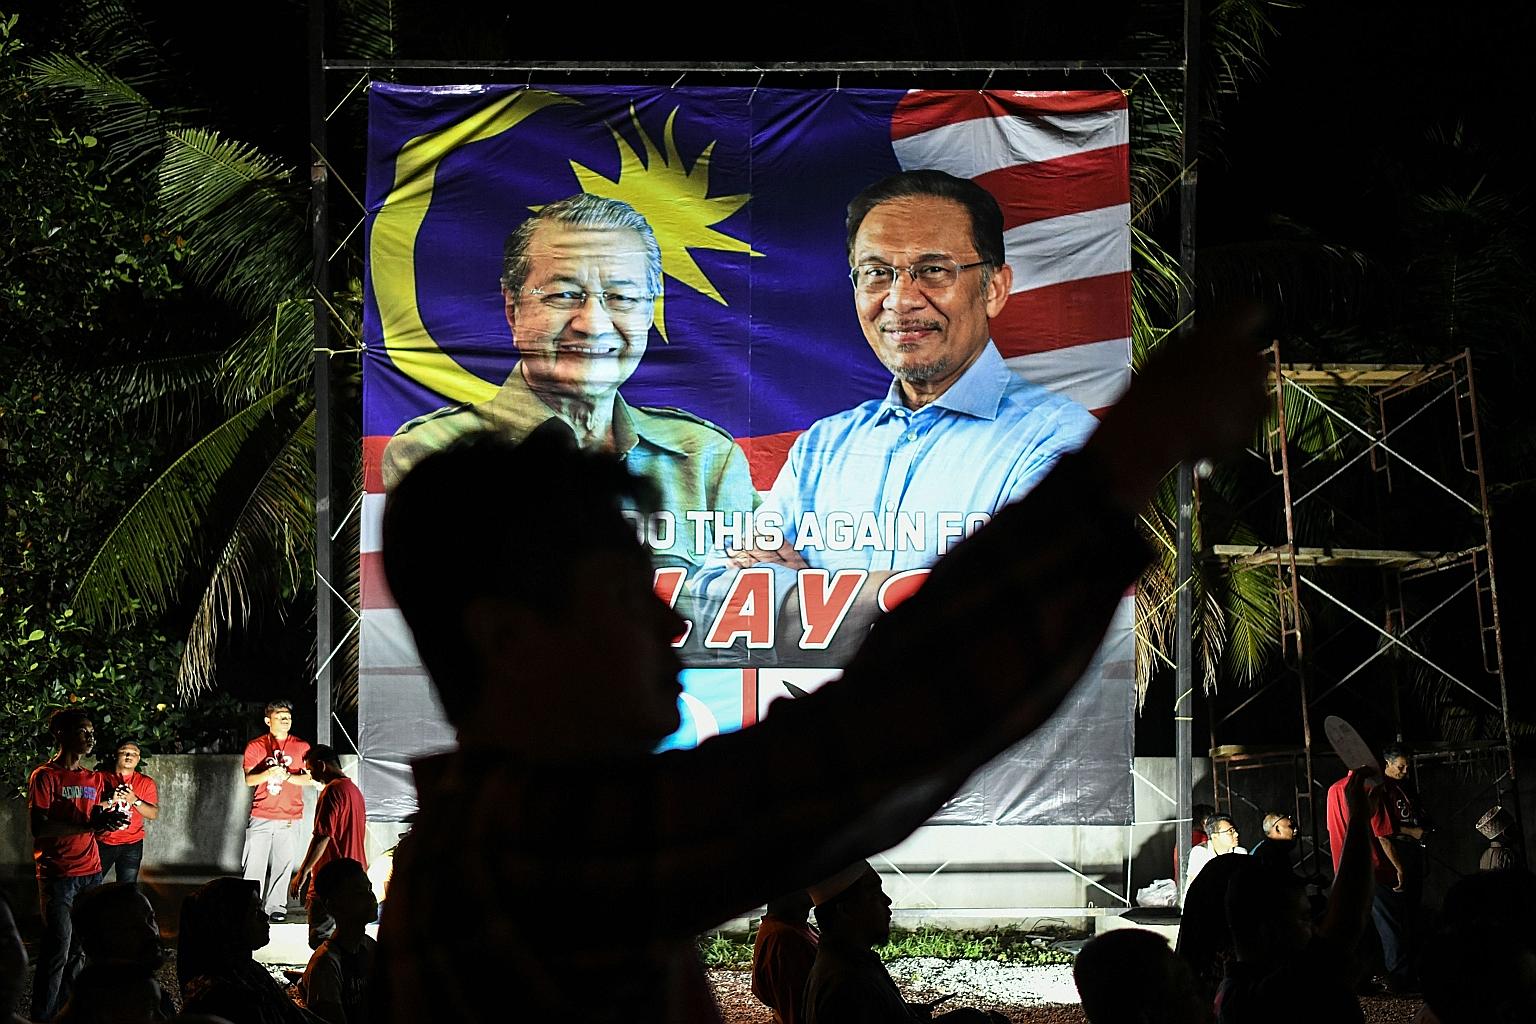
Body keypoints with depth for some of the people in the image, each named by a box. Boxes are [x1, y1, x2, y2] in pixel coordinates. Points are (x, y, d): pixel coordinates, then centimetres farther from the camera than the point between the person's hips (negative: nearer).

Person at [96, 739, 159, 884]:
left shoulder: (146, 783, 4)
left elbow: (153, 814, -3)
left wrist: (134, 800, -17)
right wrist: (111, 800, -21)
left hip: (131, 845, 1)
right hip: (103, 842, -1)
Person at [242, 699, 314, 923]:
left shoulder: (301, 747, 8)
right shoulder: (255, 746, 6)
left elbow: (310, 779, 3)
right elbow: (249, 779, -2)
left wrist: (287, 776, -13)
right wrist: (268, 774, -22)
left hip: (289, 818, 0)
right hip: (261, 816, 0)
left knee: (283, 864, 0)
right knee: (254, 864, -3)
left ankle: (276, 908, 8)